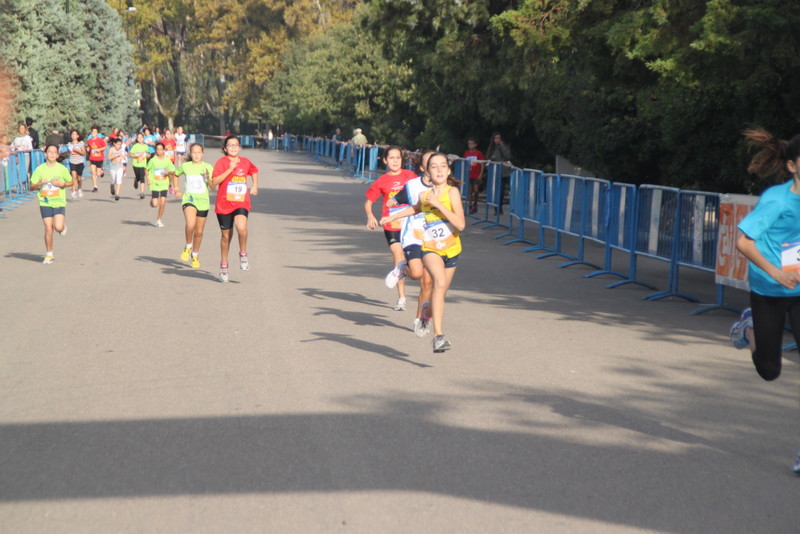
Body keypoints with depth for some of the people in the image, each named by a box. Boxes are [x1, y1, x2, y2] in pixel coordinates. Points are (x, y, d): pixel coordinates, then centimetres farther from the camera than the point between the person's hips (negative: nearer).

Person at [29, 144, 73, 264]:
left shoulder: (62, 169, 0)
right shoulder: (40, 169, 0)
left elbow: (71, 182, 11)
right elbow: (32, 187, 4)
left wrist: (62, 184, -9)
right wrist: (40, 183, -16)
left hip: (59, 202, 0)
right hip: (45, 203, 1)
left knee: (58, 227, -15)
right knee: (48, 229, -1)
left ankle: (63, 225, 24)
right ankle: (49, 255, 12)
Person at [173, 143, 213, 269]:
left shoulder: (208, 167, -2)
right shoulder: (185, 166, 2)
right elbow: (176, 174, 23)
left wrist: (208, 178, -26)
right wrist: (176, 190, 15)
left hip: (203, 202, 1)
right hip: (188, 199, -1)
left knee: (199, 231, 10)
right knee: (190, 224, -28)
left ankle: (195, 255, 33)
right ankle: (188, 247, -2)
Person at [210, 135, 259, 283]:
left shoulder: (245, 162, 6)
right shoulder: (222, 162, -6)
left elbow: (254, 171, 29)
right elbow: (215, 182, -18)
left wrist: (255, 186, 17)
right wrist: (230, 169, -22)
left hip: (241, 203, 1)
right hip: (224, 204, -1)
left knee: (241, 227, -27)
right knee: (226, 236, 8)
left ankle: (243, 254, -2)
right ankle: (223, 266, 26)